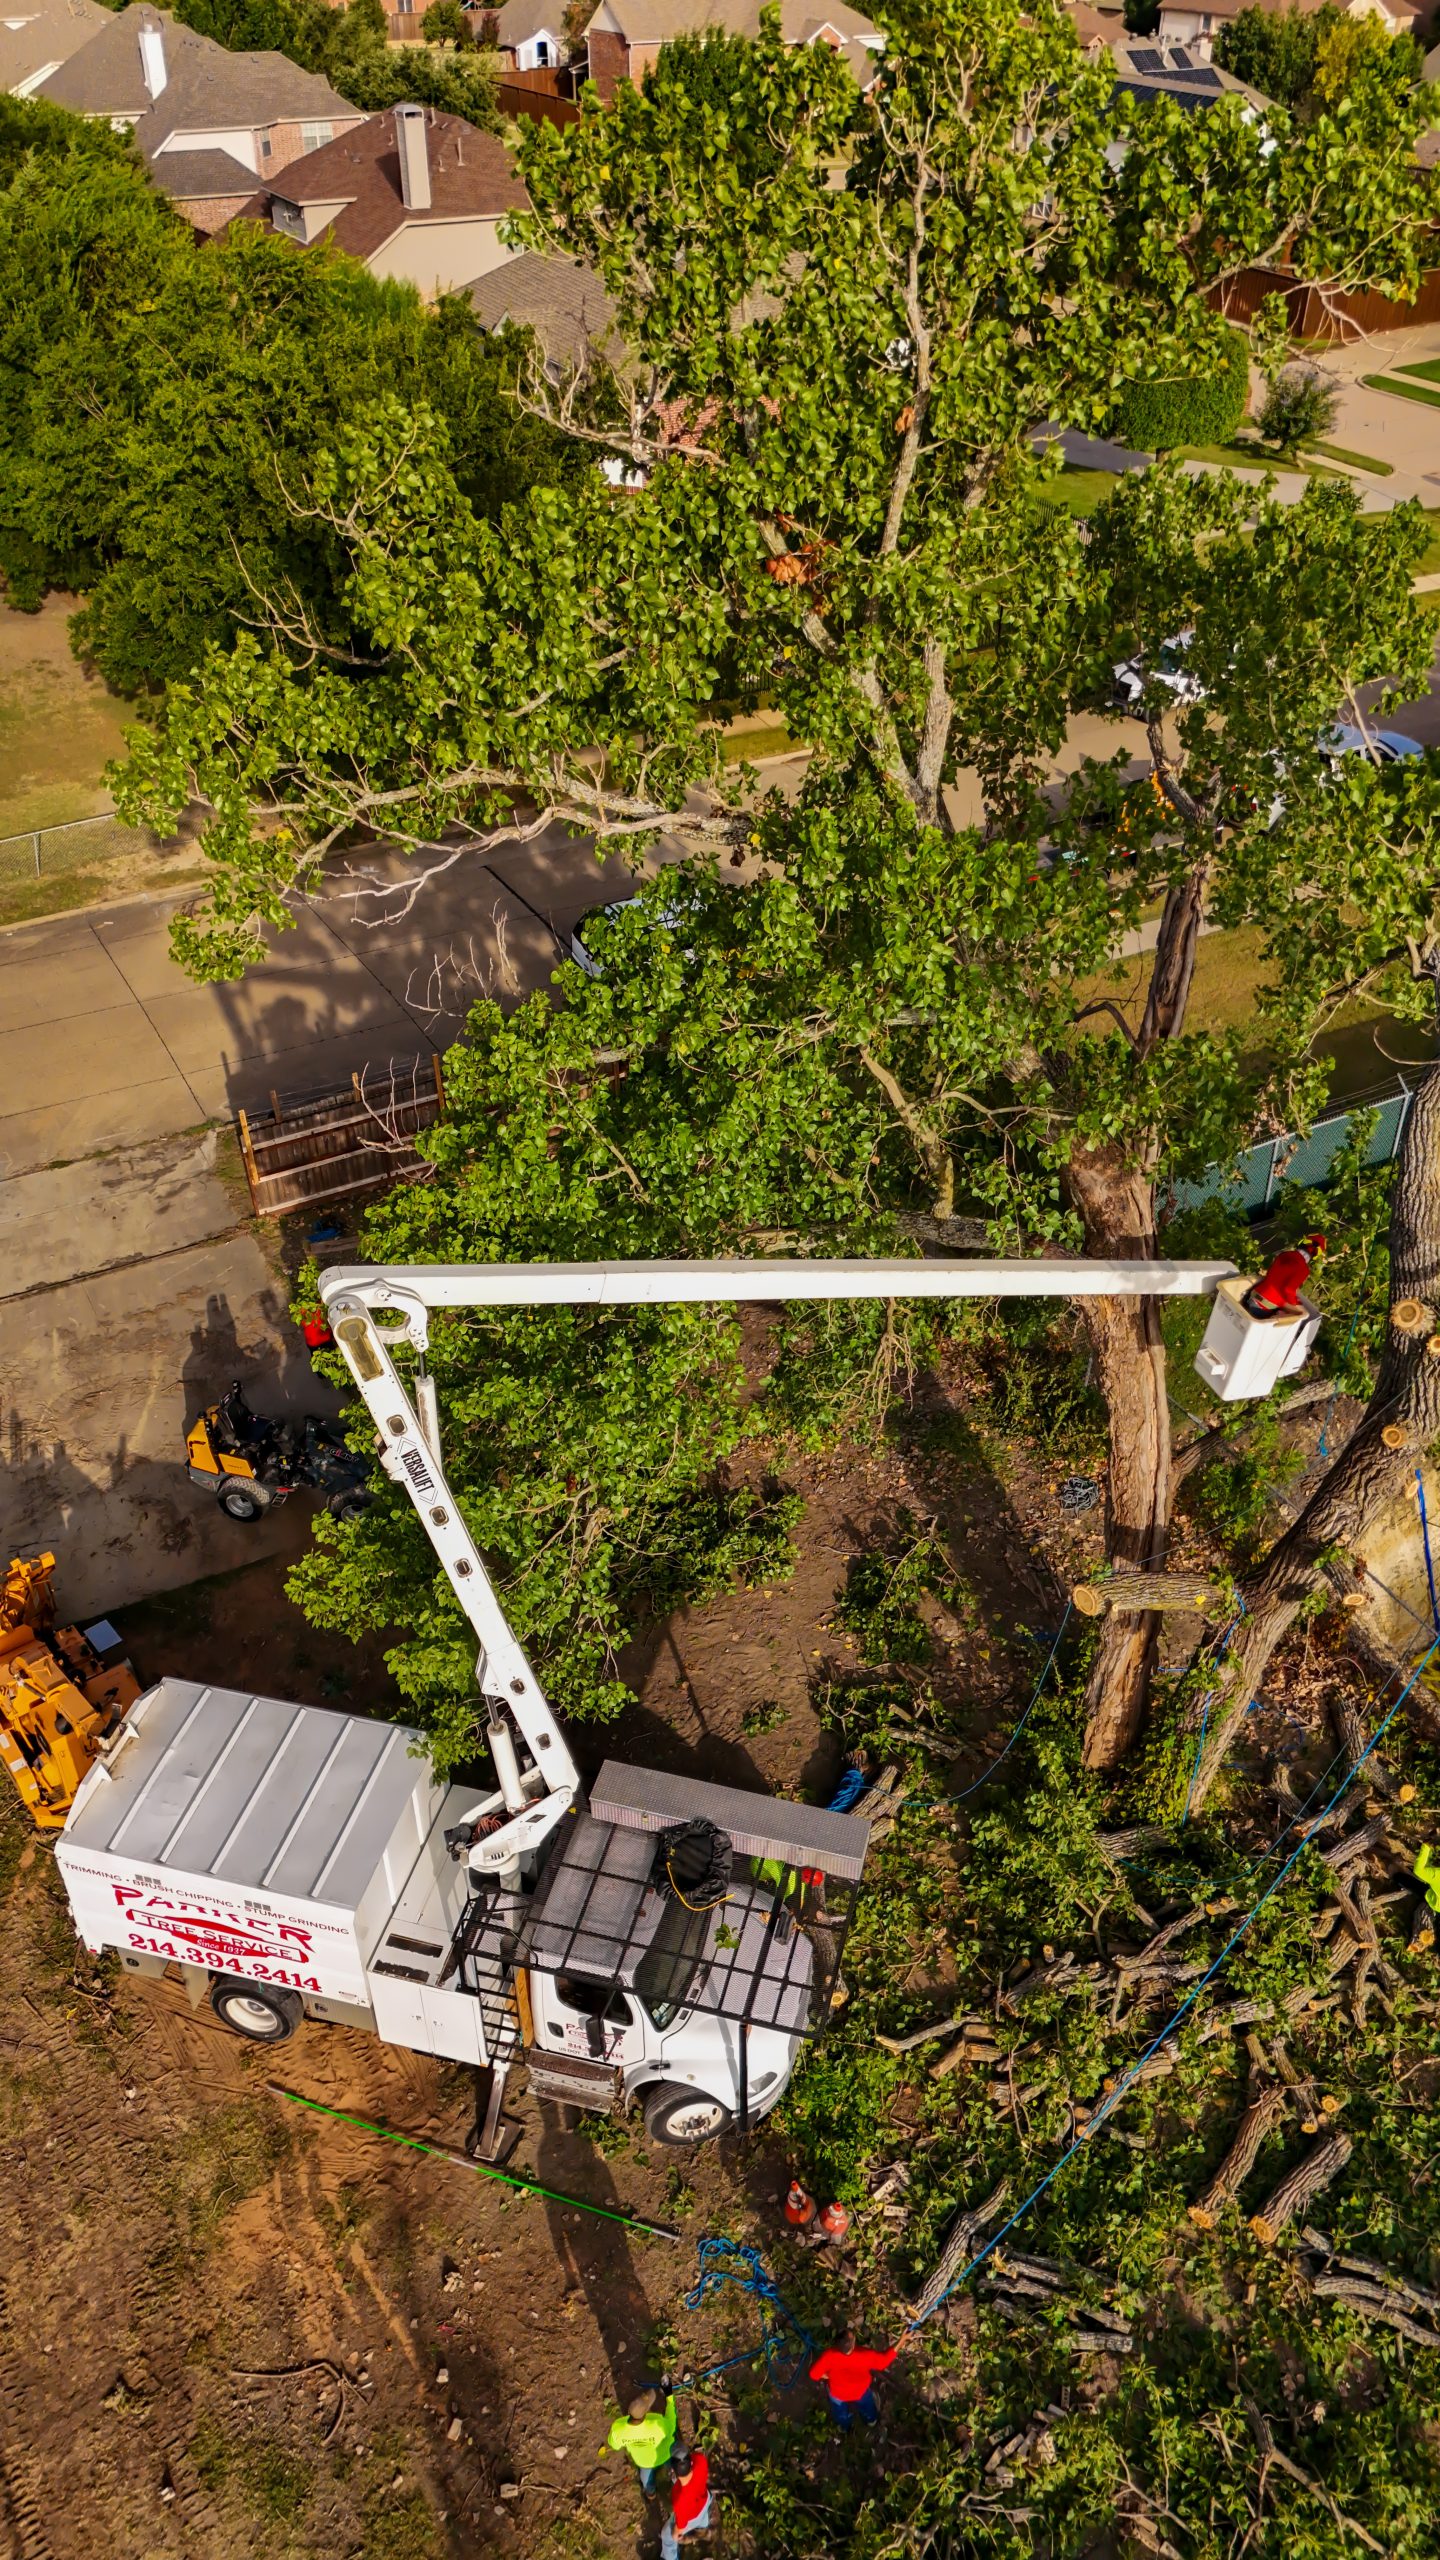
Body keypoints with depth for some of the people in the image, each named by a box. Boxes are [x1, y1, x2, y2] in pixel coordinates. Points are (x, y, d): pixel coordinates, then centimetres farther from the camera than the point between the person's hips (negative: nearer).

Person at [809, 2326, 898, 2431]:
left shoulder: (829, 2356, -42)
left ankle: (844, 2428, 63)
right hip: (861, 2391, 0)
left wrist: (829, 2376, -8)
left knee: (841, 2412, 36)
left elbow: (814, 2374, -27)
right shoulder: (865, 2355, -44)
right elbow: (885, 2359, -26)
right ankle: (870, 2420, 65)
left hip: (838, 2393, 0)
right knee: (866, 2405, 37)